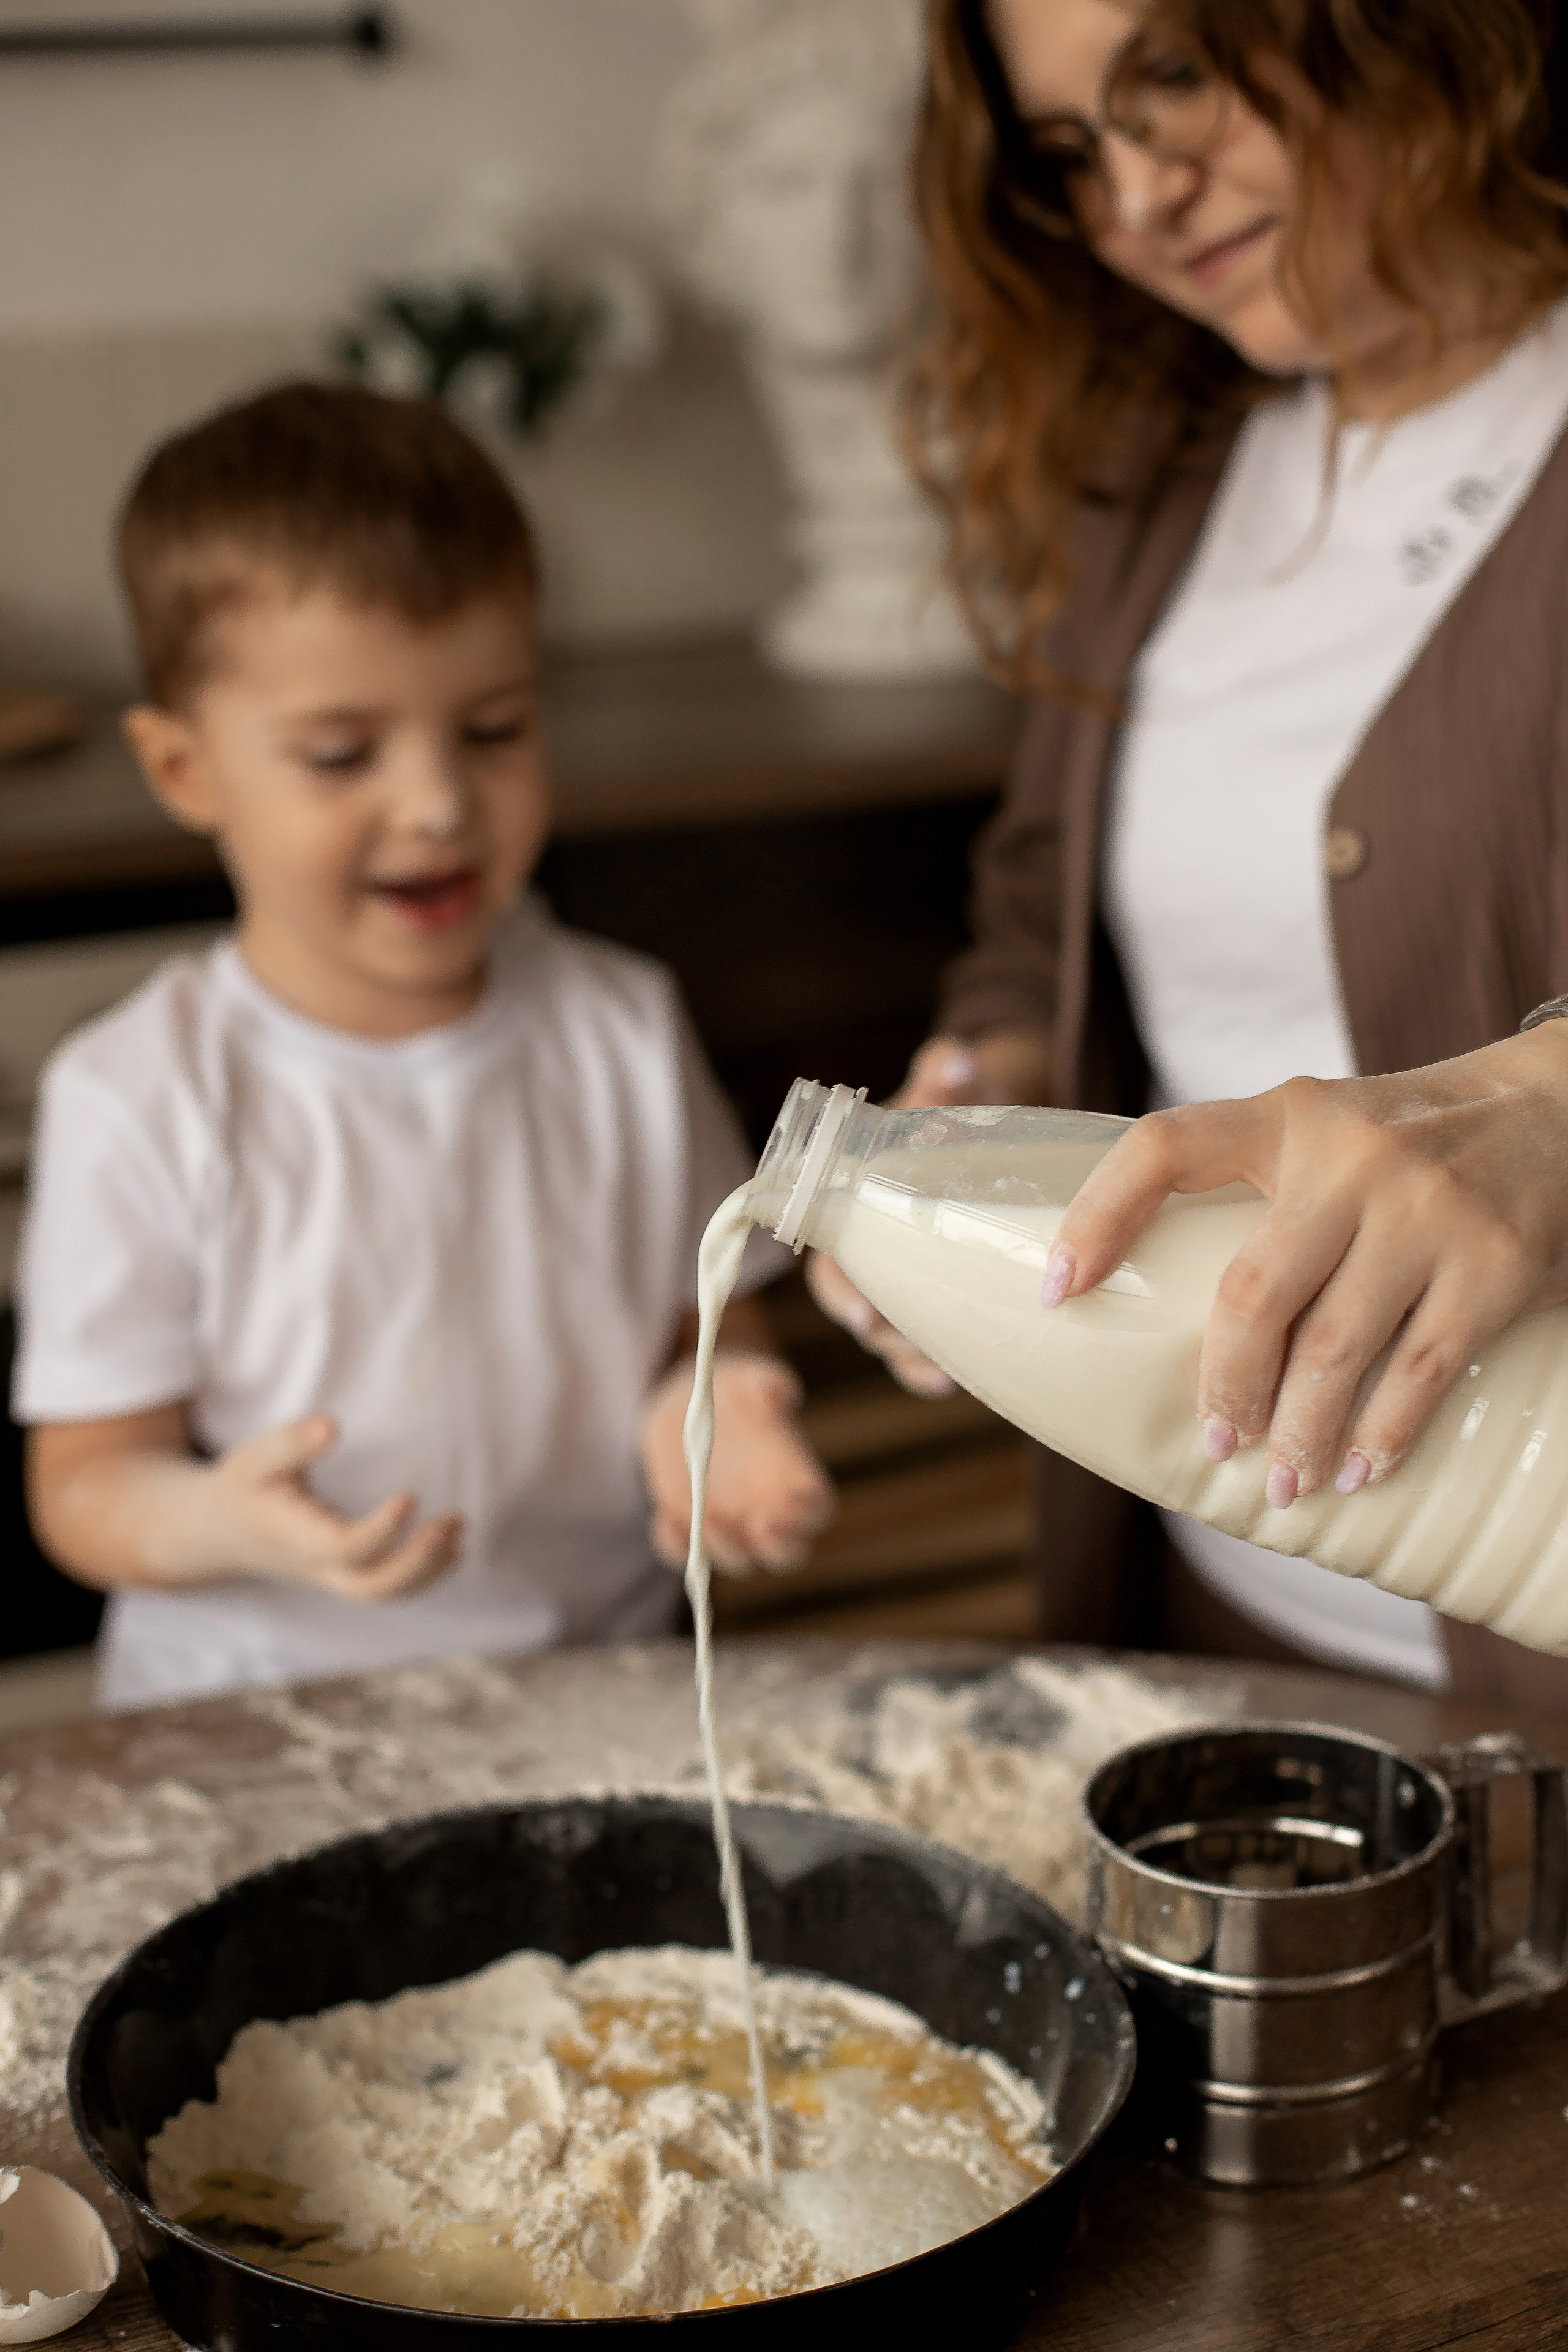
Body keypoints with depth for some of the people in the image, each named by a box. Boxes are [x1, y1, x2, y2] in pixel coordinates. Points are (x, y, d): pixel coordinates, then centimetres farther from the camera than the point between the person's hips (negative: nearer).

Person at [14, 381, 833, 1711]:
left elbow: (710, 1318, 13)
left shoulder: (622, 1031, 5)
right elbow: (88, 1482, -4)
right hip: (257, 1726, -2)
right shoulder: (144, 1102, -6)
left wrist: (709, 1408, -10)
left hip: (604, 1689, 2)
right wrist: (221, 1521, -25)